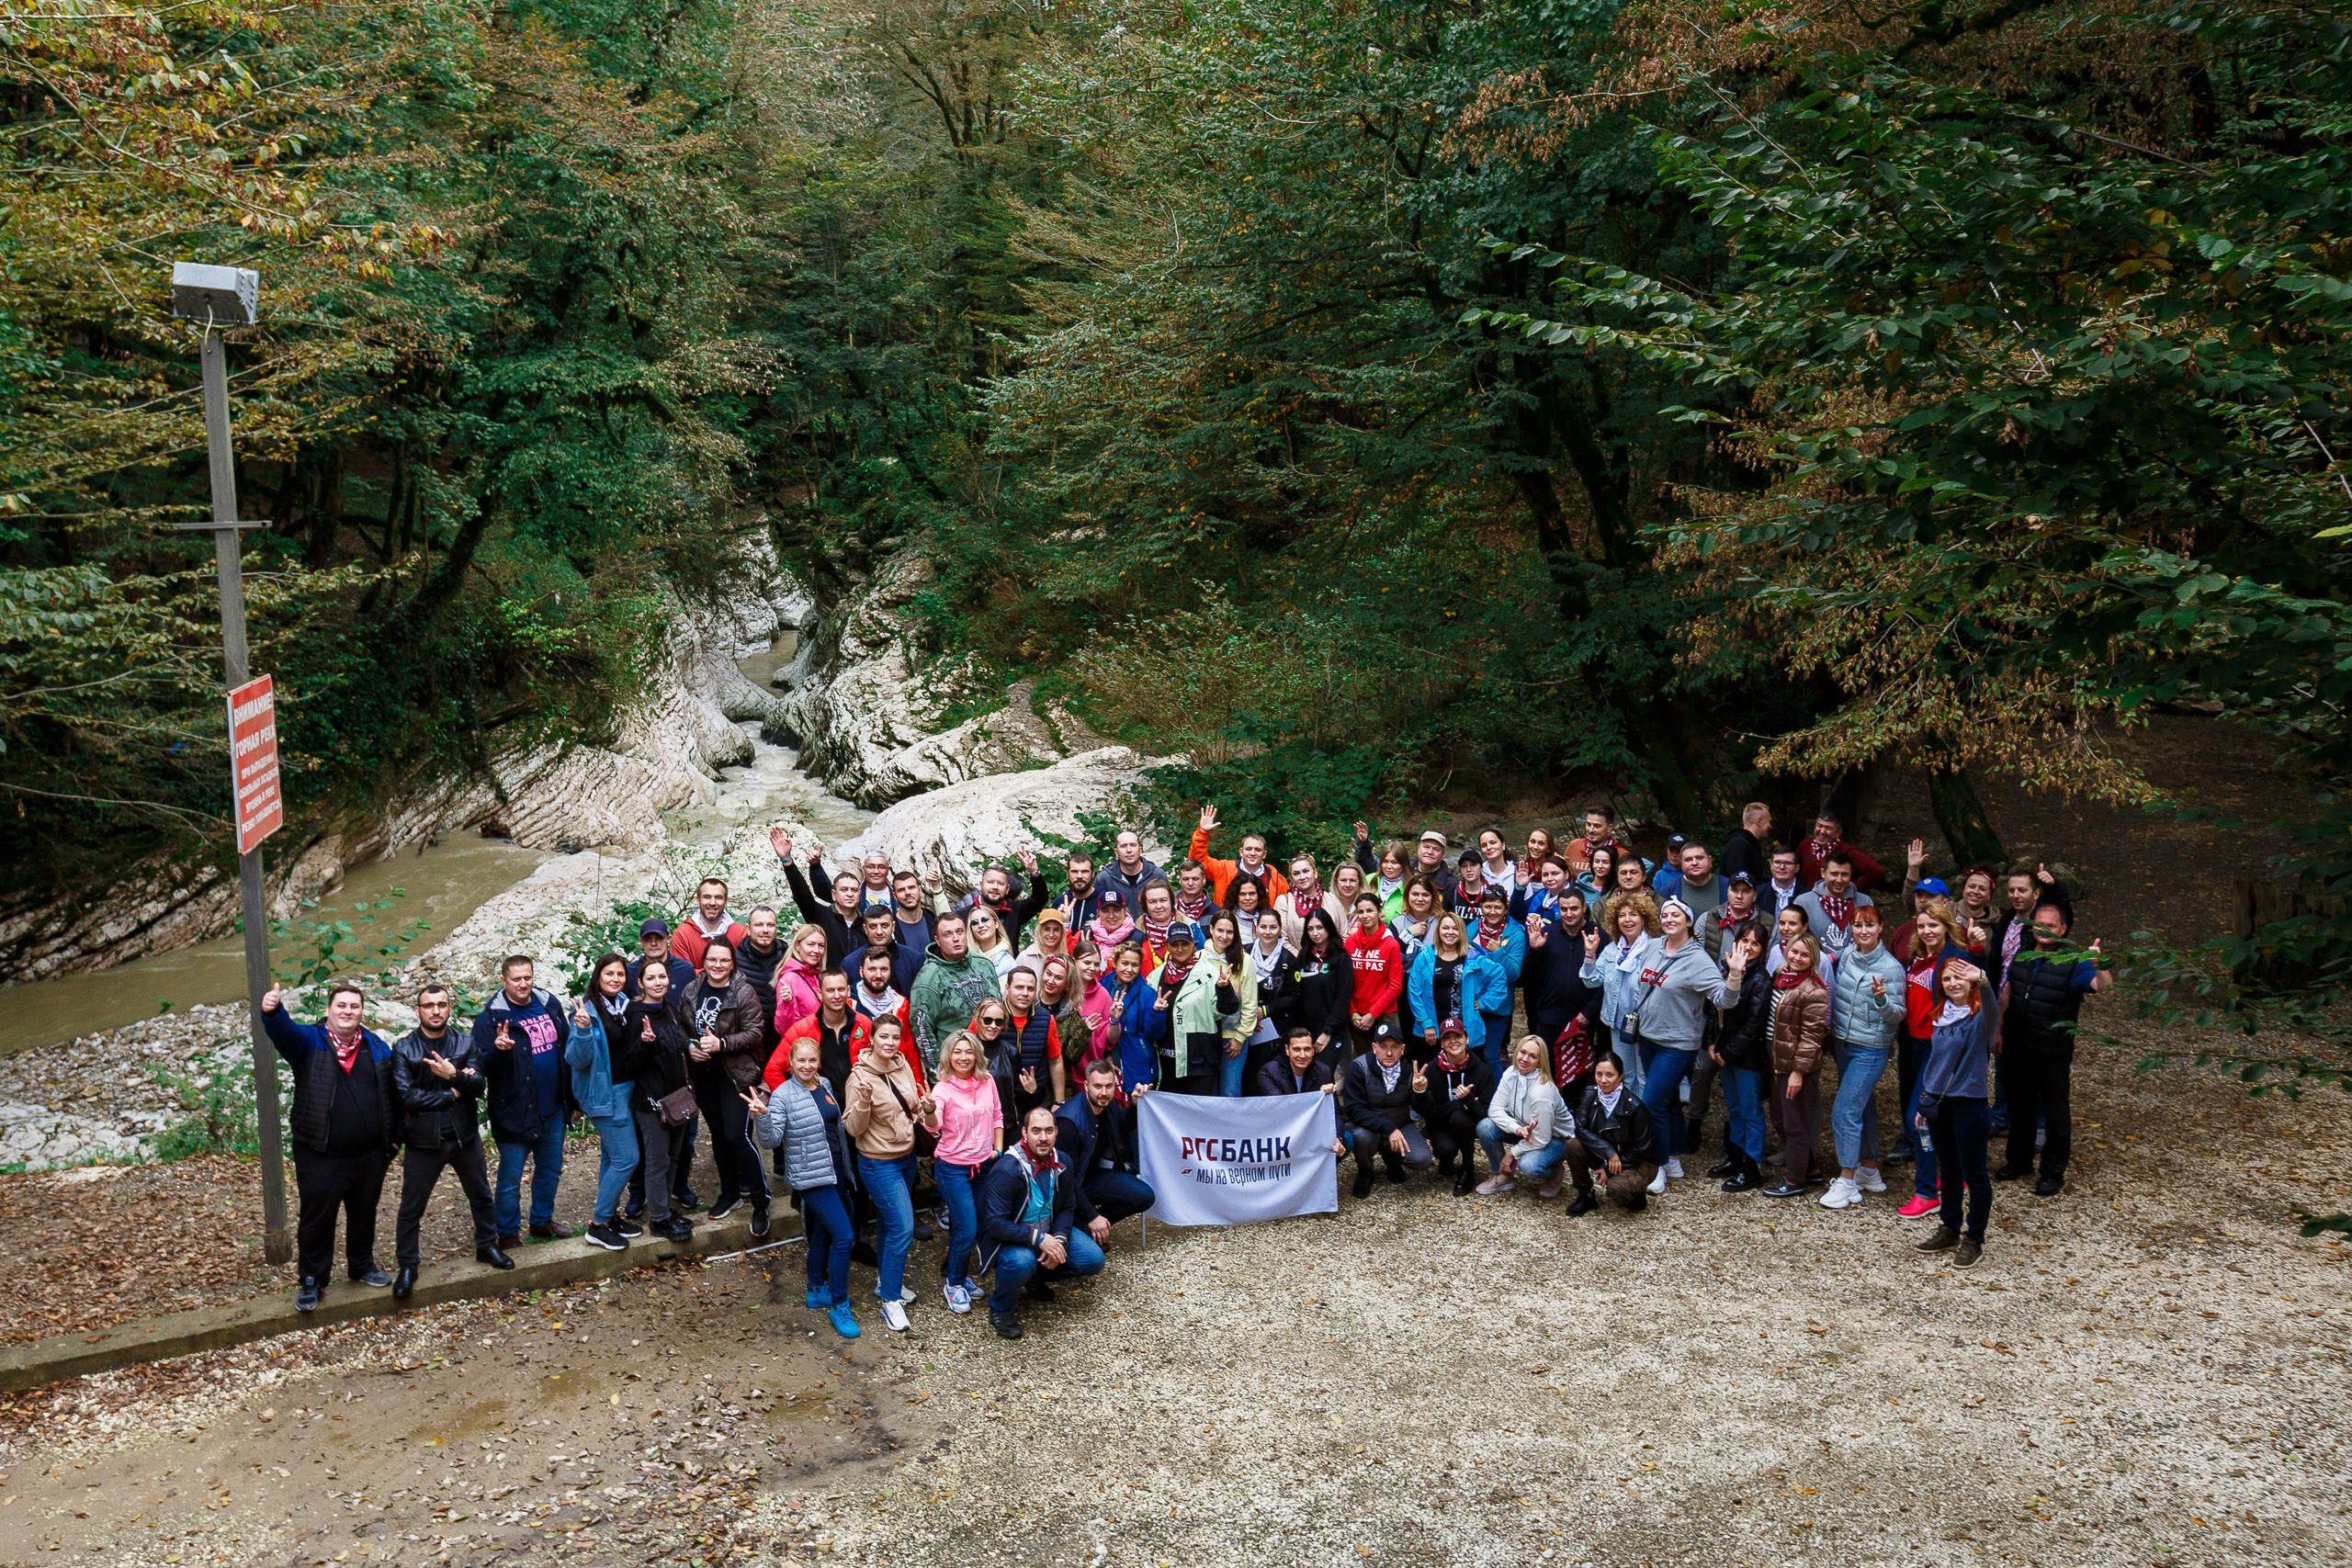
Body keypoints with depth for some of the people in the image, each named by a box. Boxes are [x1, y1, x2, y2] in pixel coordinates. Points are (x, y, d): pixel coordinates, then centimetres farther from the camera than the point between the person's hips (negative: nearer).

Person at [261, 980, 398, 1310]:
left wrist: (394, 1138, 8)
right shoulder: (309, 1041, -4)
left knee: (364, 1214, 17)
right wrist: (272, 1011, -50)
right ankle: (311, 1281, 16)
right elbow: (282, 1030, -27)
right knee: (316, 1218, 3)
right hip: (320, 1156, -3)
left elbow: (393, 1094, 10)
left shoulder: (377, 1046, 6)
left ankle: (362, 1266, 35)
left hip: (369, 1154, 3)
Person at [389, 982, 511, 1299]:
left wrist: (453, 1076, -28)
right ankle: (407, 1265, 20)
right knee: (411, 1208, 5)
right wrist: (452, 1094, -15)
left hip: (464, 1136, 3)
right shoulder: (403, 1049, -7)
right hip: (423, 1141, -3)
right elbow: (407, 1095, -18)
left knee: (481, 1196, 17)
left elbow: (478, 1085, -10)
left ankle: (487, 1245, 36)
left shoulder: (466, 1044, 1)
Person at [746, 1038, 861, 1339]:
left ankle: (816, 1292, 35)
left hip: (833, 1170, 7)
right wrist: (760, 1116, -38)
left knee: (824, 1232, 19)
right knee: (843, 1236, -12)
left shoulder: (825, 1085, 5)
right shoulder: (783, 1096, -15)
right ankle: (839, 1305, 0)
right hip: (810, 1176, -7)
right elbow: (771, 1140, -23)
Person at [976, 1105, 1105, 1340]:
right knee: (1022, 1261, -39)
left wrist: (1058, 1239, -16)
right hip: (1009, 1239, -7)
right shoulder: (1006, 1170, -26)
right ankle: (1000, 1308, -7)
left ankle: (1036, 1276, 18)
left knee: (1093, 1259, -9)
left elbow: (1067, 1208, 4)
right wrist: (1038, 1238, -35)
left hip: (1048, 1233, 7)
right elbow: (994, 1223, -28)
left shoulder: (1061, 1164, -5)